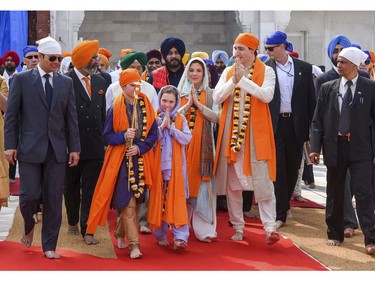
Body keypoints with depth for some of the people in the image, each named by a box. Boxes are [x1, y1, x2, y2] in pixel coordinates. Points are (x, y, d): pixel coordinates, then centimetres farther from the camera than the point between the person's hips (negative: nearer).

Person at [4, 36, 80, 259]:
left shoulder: (66, 82, 9)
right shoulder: (22, 79, 1)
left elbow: (71, 117, 9)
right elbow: (11, 115, 0)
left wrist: (74, 148, 4)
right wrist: (10, 145, -6)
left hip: (57, 149, 3)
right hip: (30, 148, -3)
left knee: (54, 199, 3)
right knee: (30, 194, -4)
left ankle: (49, 246, 14)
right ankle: (29, 226, 29)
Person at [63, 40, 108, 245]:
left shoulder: (100, 82, 9)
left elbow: (103, 112, 13)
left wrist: (104, 139, 8)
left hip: (95, 144, 3)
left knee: (90, 189, 1)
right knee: (71, 187, 14)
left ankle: (87, 230, 6)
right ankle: (72, 222, 33)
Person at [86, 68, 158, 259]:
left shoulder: (146, 106, 4)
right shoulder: (115, 109, -4)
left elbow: (153, 133, 4)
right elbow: (107, 136, -2)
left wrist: (140, 148, -11)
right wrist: (124, 136, -20)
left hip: (141, 160, 4)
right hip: (121, 161, -3)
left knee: (135, 200, 11)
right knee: (128, 203, -8)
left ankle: (122, 232, 32)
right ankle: (134, 245, -7)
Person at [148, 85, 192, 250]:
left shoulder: (181, 119, 7)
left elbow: (187, 139, -6)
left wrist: (171, 127, -11)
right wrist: (162, 126, -14)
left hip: (175, 166, 0)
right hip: (158, 165, 0)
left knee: (177, 199, -7)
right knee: (158, 199, 5)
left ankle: (180, 237, -12)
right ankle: (160, 235, 18)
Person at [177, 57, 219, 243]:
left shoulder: (210, 94, 7)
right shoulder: (179, 93, 8)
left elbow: (216, 117, -4)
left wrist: (198, 103, -10)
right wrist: (188, 104, -10)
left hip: (202, 145, -1)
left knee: (201, 185, -4)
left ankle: (203, 228, 0)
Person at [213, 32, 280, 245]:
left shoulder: (266, 71, 0)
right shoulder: (228, 72, 11)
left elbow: (267, 95, -16)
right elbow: (217, 98, 1)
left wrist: (244, 79, -18)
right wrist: (234, 80, -12)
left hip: (256, 133, -4)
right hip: (231, 132, 4)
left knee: (263, 182, -9)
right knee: (232, 182, 7)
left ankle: (270, 227, -9)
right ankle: (238, 228, 17)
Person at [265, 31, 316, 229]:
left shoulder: (304, 68, 3)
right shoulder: (265, 69, 1)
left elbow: (311, 99, 5)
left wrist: (310, 125, 1)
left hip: (296, 124, 2)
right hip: (274, 124, -2)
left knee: (293, 167, 11)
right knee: (278, 168, -3)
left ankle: (285, 204, 31)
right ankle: (280, 214, 1)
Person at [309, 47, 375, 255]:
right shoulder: (328, 88, 6)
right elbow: (318, 120, 6)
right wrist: (315, 148, -1)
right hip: (334, 147, 3)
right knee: (335, 194, 11)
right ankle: (335, 234, 24)